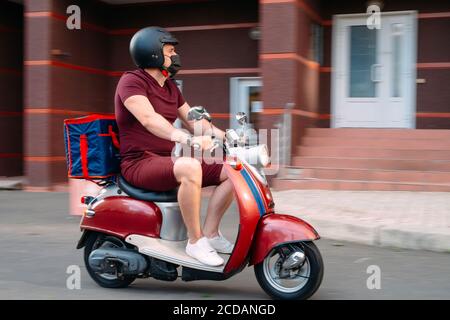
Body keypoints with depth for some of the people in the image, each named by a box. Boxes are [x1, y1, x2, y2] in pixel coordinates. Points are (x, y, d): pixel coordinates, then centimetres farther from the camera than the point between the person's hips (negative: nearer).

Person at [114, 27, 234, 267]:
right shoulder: (131, 81, -9)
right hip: (139, 163, -8)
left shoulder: (171, 87, 18)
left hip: (167, 160, 9)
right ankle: (195, 242, -26)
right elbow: (148, 119, -26)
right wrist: (189, 140, -39)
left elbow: (193, 121, 17)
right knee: (189, 168, -38)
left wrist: (226, 137, -1)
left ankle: (210, 233, 2)